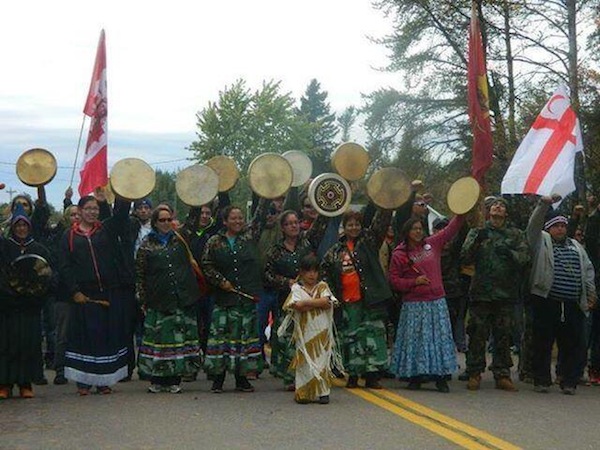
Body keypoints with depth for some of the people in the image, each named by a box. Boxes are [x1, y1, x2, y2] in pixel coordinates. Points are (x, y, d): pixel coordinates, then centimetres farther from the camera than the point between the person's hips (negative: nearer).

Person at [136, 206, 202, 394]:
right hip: (158, 300, -2)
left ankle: (174, 380, 8)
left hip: (182, 299, 2)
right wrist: (142, 299, 3)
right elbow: (140, 274, 5)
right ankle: (157, 380, 8)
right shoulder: (146, 245, 5)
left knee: (180, 336, 0)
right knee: (159, 336, -2)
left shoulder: (179, 240, 12)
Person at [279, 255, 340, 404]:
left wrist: (306, 303, -10)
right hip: (304, 332, -1)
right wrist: (318, 303, -11)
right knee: (305, 362, -1)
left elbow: (326, 302, -10)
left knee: (322, 360, 1)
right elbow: (297, 305, -12)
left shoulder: (322, 286, 8)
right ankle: (304, 394, 4)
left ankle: (323, 392, 6)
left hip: (321, 331, 1)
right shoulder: (296, 288, 5)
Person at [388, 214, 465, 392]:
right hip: (413, 305, -3)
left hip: (437, 301, 3)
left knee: (440, 336, 1)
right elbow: (394, 280, -1)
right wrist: (414, 281, -12)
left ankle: (440, 378, 6)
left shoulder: (432, 244, 6)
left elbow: (451, 229, 10)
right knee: (415, 339, 1)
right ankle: (414, 377, 12)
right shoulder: (399, 254, -1)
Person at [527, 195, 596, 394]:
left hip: (573, 305, 4)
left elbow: (588, 269, 21)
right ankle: (541, 381, 10)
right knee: (543, 343, 0)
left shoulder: (576, 246, 21)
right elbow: (534, 225, -10)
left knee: (572, 344, 3)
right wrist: (544, 204, -23)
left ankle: (569, 382, 13)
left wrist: (591, 292, 13)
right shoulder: (542, 241, 7)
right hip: (546, 301, -4)